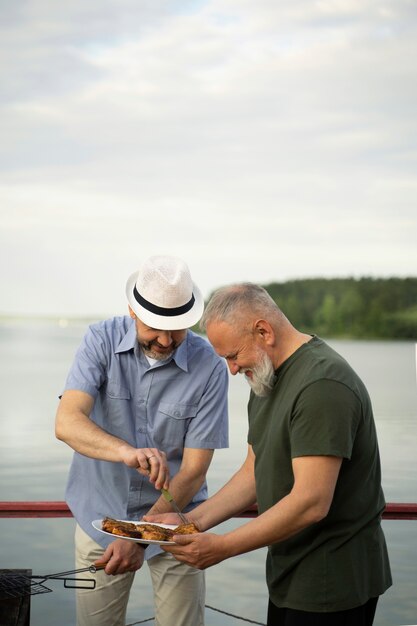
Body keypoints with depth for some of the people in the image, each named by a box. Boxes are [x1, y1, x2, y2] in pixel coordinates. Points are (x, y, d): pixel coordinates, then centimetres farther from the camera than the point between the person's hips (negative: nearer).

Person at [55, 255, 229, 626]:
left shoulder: (209, 368, -16)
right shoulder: (102, 341, -12)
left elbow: (194, 470, -15)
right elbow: (67, 422, -25)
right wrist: (126, 452, -44)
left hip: (173, 517, -1)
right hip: (101, 513, 1)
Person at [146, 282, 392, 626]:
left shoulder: (322, 384, -22)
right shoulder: (265, 377, 9)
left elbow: (311, 503, -26)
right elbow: (255, 472, 12)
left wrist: (222, 547, -22)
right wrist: (192, 521, 0)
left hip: (333, 581, -8)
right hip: (289, 572, 8)